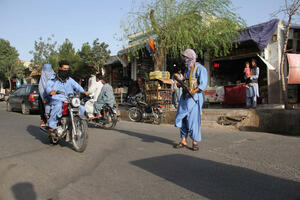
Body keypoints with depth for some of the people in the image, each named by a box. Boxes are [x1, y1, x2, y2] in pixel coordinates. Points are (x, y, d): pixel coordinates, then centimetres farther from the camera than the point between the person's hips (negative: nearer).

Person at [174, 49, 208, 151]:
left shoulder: (200, 68, -7)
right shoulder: (189, 69, 20)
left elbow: (203, 84, -16)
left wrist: (194, 91, -29)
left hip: (194, 97, -8)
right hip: (185, 96, 8)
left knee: (193, 119, -6)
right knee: (181, 118, 7)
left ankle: (195, 142, 7)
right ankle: (183, 141, 16)